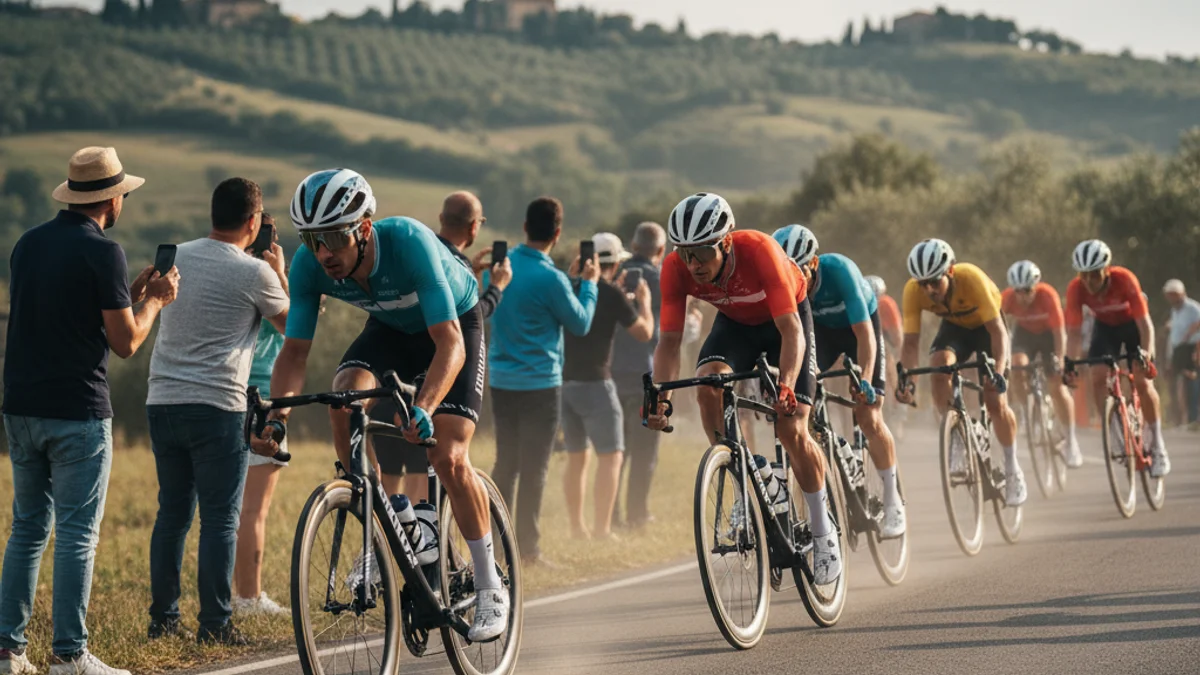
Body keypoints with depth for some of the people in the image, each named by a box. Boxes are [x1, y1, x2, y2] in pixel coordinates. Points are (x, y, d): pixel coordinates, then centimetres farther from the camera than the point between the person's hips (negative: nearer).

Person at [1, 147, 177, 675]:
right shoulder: (102, 252, -11)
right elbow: (125, 341, -11)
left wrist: (133, 293, 20)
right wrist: (154, 301, 7)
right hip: (78, 413, -7)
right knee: (77, 534, -2)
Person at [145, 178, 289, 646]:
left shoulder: (175, 257, 6)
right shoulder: (254, 273, -8)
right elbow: (291, 324, 6)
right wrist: (279, 270, 20)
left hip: (162, 401, 6)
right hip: (216, 406, -5)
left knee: (172, 514, 13)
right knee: (220, 519, 0)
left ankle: (163, 620, 15)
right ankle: (215, 624, 0)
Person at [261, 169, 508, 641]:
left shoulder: (410, 243, -39)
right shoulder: (309, 264, -26)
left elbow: (450, 345, -42)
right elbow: (294, 351, -20)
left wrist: (424, 408, -57)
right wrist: (278, 413, -38)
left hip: (453, 325, -4)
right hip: (390, 329, 4)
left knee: (448, 459, -16)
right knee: (344, 396, -27)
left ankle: (490, 589, 0)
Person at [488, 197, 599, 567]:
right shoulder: (548, 278, -18)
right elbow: (581, 324, -6)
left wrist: (570, 279, 21)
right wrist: (588, 283, 8)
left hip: (501, 381, 7)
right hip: (539, 384, -6)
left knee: (505, 464, 15)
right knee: (534, 469, 0)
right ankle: (528, 547, 3)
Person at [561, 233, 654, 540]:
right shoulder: (611, 295, -10)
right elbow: (644, 332, -3)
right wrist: (643, 301, 13)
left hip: (564, 382, 7)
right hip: (594, 383, -7)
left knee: (576, 457, 15)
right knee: (611, 456, -2)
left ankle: (577, 527, 16)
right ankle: (601, 527, -11)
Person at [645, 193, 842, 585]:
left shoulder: (759, 251, -38)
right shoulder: (676, 268, -28)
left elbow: (791, 330, -38)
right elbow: (669, 339, -24)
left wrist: (786, 387, -52)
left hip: (784, 318, -3)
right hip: (734, 322, 3)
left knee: (791, 431, -13)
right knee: (707, 386, -28)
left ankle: (823, 531, 6)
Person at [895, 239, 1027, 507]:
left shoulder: (972, 279, -38)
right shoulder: (913, 291, -29)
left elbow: (998, 330, -35)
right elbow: (911, 341, -26)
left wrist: (999, 372, -48)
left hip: (985, 325, -2)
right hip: (954, 327, 3)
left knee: (996, 404, -13)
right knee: (940, 365, -31)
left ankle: (1013, 469, 9)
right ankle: (956, 439, -16)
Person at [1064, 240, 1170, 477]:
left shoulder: (1124, 280, -35)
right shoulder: (1076, 289, -28)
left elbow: (1144, 323, -34)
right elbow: (1073, 331, -24)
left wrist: (1147, 355, -47)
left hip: (1132, 324, -3)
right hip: (1105, 327, 3)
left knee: (1143, 381, -13)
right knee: (1098, 376, -19)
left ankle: (1157, 447, -4)